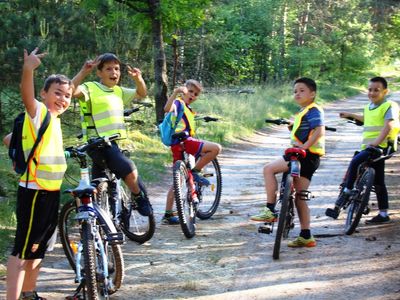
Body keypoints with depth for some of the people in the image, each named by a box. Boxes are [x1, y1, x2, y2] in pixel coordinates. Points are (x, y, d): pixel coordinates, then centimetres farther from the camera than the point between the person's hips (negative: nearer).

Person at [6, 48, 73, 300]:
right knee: (22, 250, -6)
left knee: (38, 248, 18)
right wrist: (28, 69, -52)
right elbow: (27, 94, -35)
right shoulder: (38, 112, -14)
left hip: (51, 192, 9)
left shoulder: (54, 118, 11)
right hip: (34, 192, -9)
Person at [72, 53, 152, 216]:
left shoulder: (119, 91, 17)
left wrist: (138, 78, 9)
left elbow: (142, 94, 27)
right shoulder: (90, 88, -7)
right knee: (130, 170, -23)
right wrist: (84, 71, -29)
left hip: (113, 142, 8)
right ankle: (139, 198, 1)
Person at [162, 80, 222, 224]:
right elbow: (167, 108, -27)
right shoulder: (178, 103, -3)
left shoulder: (187, 109, 26)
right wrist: (175, 92, -38)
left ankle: (168, 214, 14)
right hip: (182, 141, -10)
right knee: (216, 148, -17)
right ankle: (195, 172, -7)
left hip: (177, 146, 10)